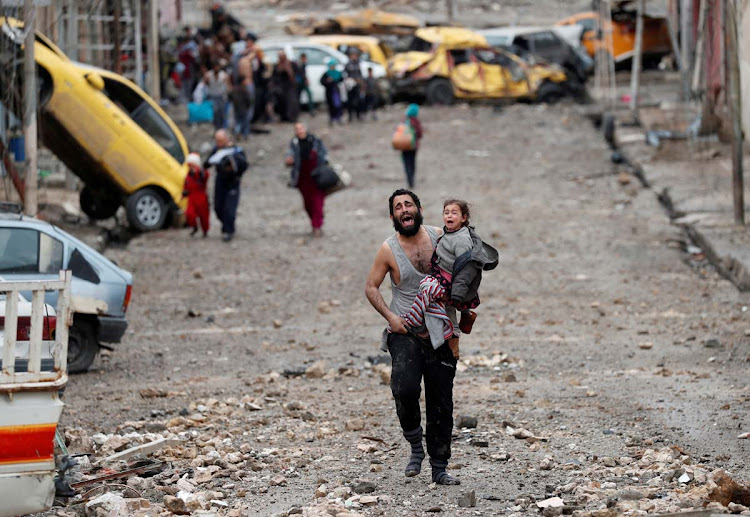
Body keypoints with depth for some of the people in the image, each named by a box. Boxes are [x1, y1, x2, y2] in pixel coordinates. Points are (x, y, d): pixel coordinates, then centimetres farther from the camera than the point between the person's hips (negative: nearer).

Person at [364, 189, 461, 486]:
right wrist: (390, 316, -9)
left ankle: (439, 468, 13)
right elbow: (371, 286, 3)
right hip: (405, 333, -3)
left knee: (441, 403, 3)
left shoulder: (439, 237, 1)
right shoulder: (389, 249, -5)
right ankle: (415, 444, -1)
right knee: (405, 388, -26)